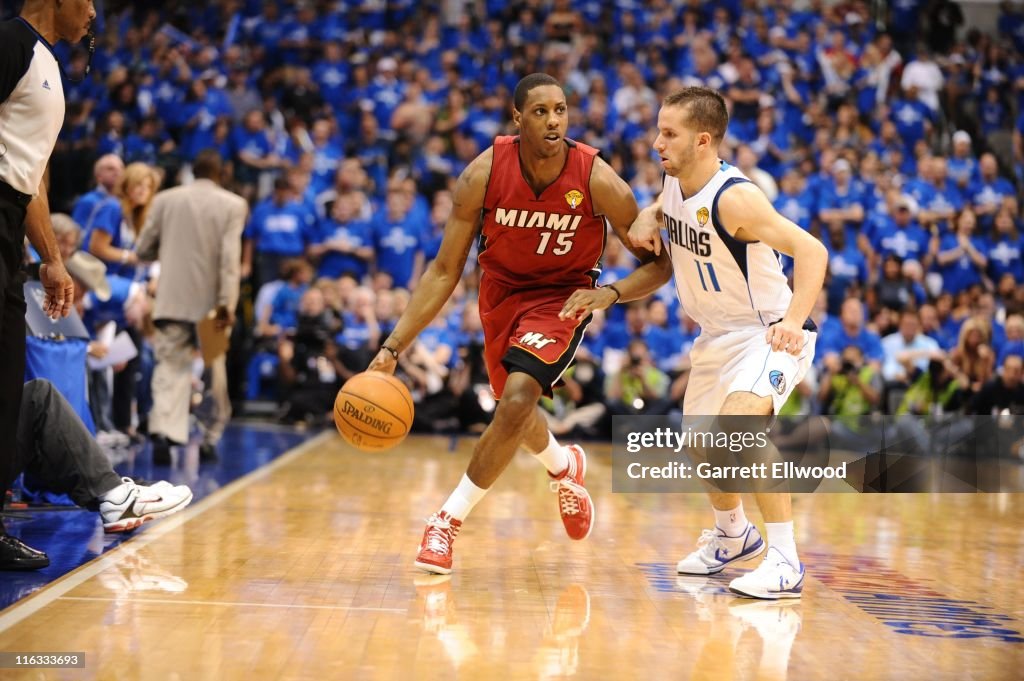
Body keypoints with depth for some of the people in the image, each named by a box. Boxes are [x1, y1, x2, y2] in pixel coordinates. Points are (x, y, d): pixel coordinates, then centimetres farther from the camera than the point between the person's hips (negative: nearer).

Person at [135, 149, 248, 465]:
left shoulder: (165, 199, 4)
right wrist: (227, 303, -15)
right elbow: (230, 257, -13)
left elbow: (143, 249, 7)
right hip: (211, 302, -1)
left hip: (172, 300, 1)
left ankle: (163, 431, -23)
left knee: (171, 368, -3)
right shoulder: (233, 204, -3)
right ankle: (209, 439, 18)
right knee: (214, 372, 13)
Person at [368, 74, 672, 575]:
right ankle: (564, 467, 55)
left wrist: (611, 293, -36)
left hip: (563, 296, -3)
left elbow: (659, 264, -16)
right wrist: (394, 346, -22)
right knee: (514, 408, 19)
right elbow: (445, 271, -15)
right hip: (502, 291, 3)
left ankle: (449, 519, -11)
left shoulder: (598, 180, -26)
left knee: (517, 398, -26)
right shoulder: (484, 175, -23)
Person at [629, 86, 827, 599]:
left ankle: (785, 562, -24)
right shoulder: (675, 182, -5)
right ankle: (733, 534, 47)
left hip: (772, 332, -9)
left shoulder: (734, 198, -28)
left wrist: (793, 320, -46)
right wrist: (646, 221, -2)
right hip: (718, 334, 9)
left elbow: (812, 251, -32)